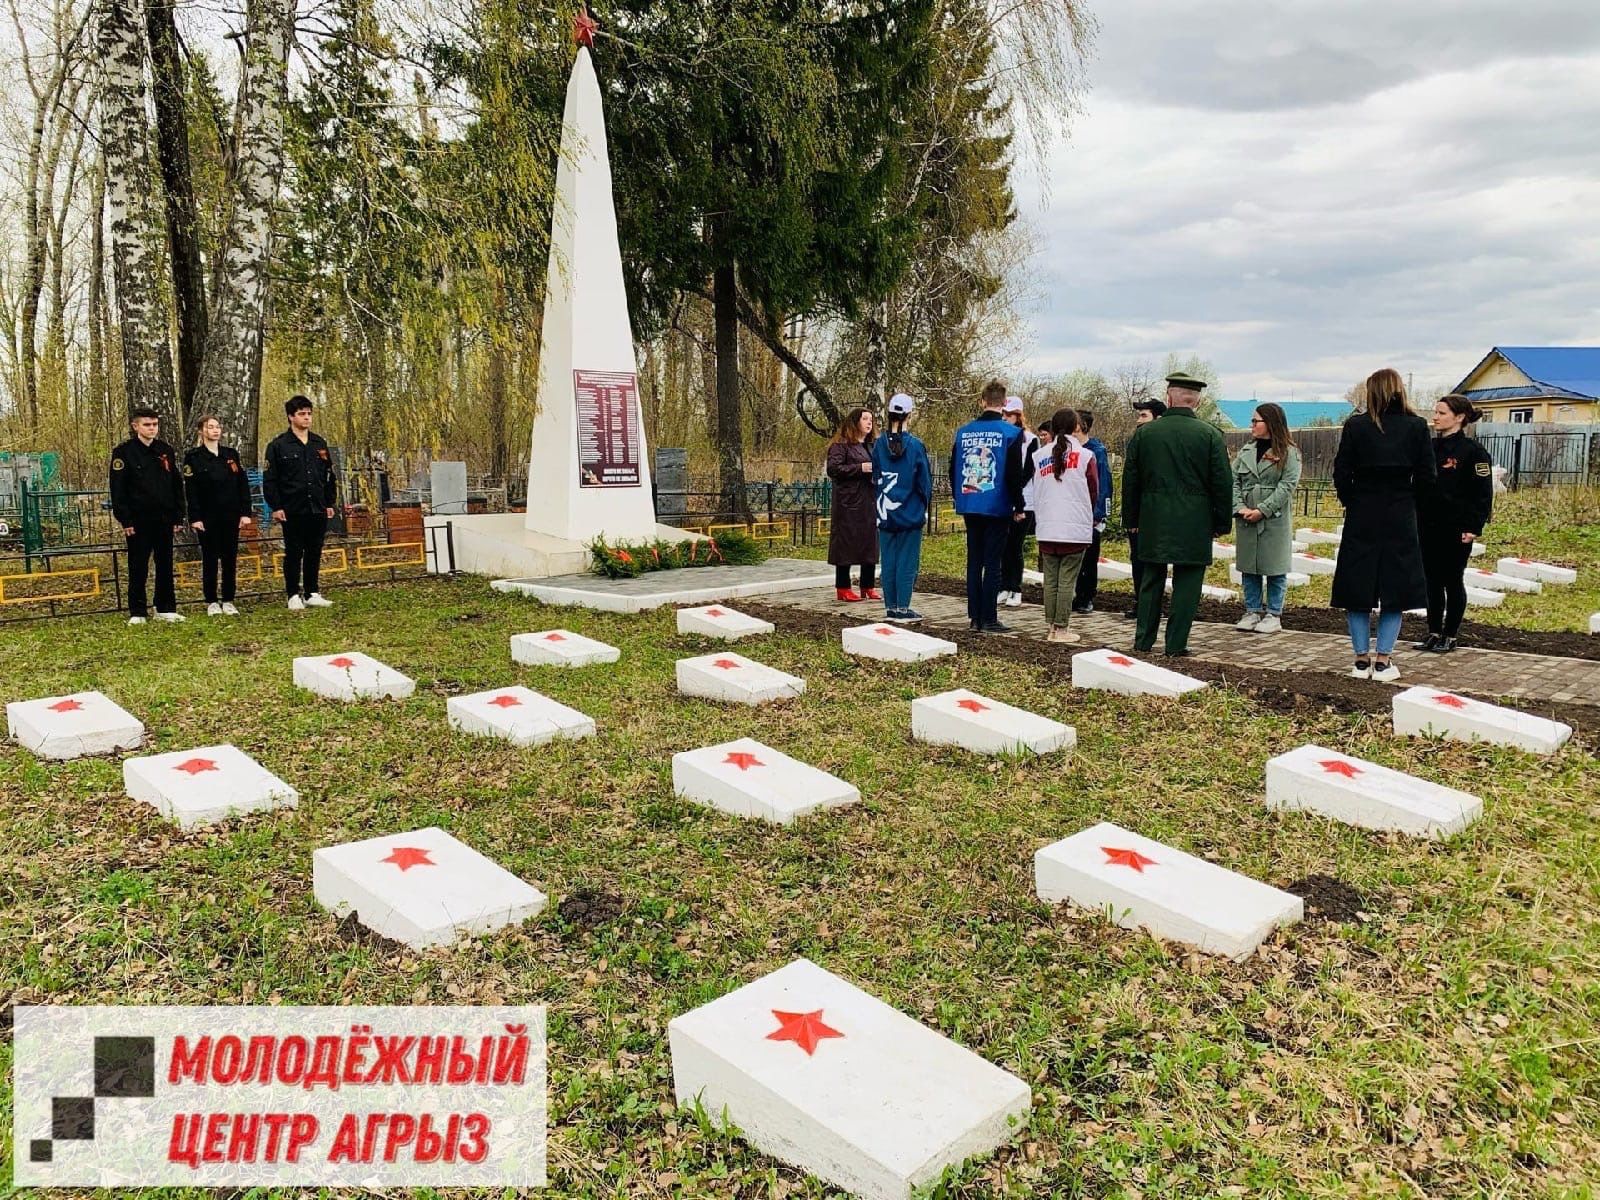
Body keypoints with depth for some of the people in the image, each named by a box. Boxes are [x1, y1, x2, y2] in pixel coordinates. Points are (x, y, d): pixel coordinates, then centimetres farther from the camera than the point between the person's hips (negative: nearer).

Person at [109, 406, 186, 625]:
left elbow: (177, 486, 12)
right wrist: (125, 520, -12)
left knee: (165, 565, 9)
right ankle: (137, 613, 10)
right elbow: (118, 490, -6)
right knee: (138, 568, 2)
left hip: (164, 519, 4)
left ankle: (166, 609, 17)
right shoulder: (124, 453, -3)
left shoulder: (166, 451, 9)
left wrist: (178, 517, 7)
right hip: (138, 521, -4)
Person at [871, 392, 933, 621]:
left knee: (889, 559, 9)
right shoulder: (915, 445, -10)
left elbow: (876, 477, 8)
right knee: (907, 560, 2)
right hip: (911, 513, -4)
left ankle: (891, 607, 13)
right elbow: (925, 480, -3)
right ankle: (903, 608, 2)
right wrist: (925, 506, 11)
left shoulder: (879, 444, 0)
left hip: (885, 513, 4)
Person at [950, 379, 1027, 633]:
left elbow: (953, 468, 11)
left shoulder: (963, 432, 5)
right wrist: (1018, 507, -1)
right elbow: (1015, 474, -10)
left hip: (969, 506, 4)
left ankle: (975, 616, 14)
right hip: (996, 507, -4)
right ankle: (989, 619, 1)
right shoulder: (1011, 433, -8)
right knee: (992, 564, 0)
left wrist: (957, 498, 20)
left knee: (974, 562, 11)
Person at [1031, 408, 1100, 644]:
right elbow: (1094, 492, 7)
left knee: (1050, 580, 9)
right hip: (1076, 529, -3)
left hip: (1047, 529, 3)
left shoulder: (1039, 456, 4)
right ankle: (1061, 629, 3)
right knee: (1067, 581, 1)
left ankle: (1052, 627, 13)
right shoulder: (1085, 456, -2)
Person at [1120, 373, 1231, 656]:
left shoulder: (1143, 432, 1)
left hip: (1152, 522, 2)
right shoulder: (1209, 434, -4)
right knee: (1186, 583, 4)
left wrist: (1131, 519, 15)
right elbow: (1223, 483, -3)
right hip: (1194, 524, -2)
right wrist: (1222, 523, 6)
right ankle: (1176, 644, 6)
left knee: (1151, 580, 13)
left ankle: (1143, 640, 18)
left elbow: (1130, 480, 6)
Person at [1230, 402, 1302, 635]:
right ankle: (1253, 611, 18)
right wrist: (1240, 508, -10)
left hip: (1275, 520, -5)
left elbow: (1287, 485, -11)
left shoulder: (1289, 453, -3)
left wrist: (1262, 510, -17)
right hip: (1246, 520, 5)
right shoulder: (1246, 450, 11)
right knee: (1249, 567, 9)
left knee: (1274, 568, 2)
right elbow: (1234, 481, 5)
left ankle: (1274, 614, 10)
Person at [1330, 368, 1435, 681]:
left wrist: (1352, 503, 10)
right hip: (1401, 519, 1)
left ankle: (1361, 659, 10)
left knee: (1358, 586, 8)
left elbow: (1341, 475, -6)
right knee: (1395, 586, 8)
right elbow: (1425, 478, -2)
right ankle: (1383, 660, 6)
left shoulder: (1355, 426, -5)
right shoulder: (1417, 426, -2)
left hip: (1361, 518, -1)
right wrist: (1405, 500, 14)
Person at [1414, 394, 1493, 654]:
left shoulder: (1473, 450, -8)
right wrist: (1414, 519, 8)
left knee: (1453, 581, 4)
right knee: (1432, 581, 10)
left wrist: (1474, 527, -16)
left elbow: (1483, 493, -10)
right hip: (1427, 526, 6)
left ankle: (1449, 637, 13)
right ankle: (1434, 632, 20)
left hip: (1456, 530, -6)